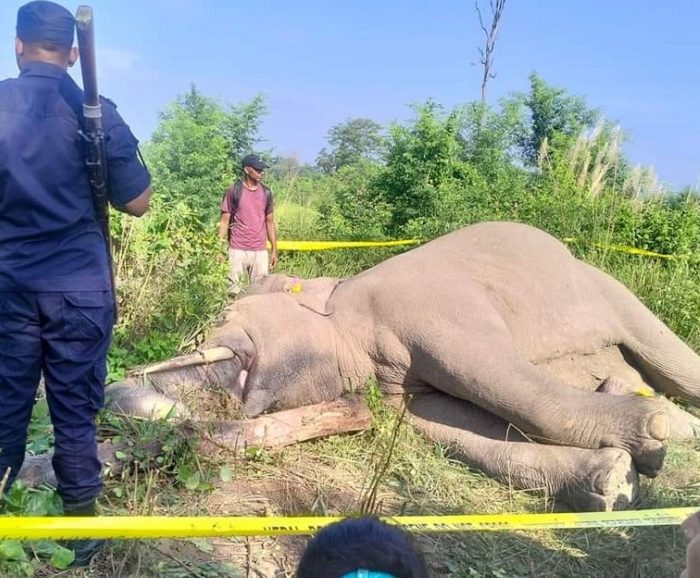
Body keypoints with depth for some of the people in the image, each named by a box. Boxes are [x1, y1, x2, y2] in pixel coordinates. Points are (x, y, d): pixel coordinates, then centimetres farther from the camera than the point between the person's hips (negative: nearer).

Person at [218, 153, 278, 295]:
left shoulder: (266, 193, 8)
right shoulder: (233, 191, -2)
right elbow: (224, 222, 0)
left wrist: (274, 250, 10)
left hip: (260, 251, 3)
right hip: (237, 250, -3)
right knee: (233, 288, -2)